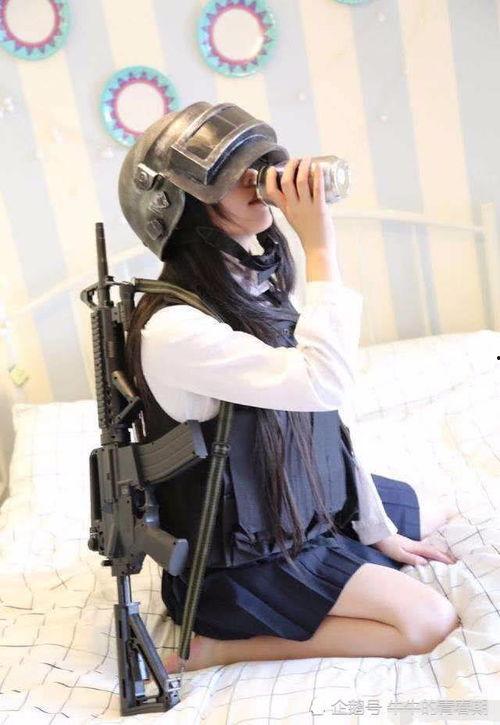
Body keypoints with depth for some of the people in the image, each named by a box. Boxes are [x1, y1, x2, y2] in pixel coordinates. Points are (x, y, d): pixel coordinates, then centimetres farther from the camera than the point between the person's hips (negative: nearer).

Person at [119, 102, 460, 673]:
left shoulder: (257, 288, -3)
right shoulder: (173, 327, -29)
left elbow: (319, 419, 3)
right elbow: (325, 384, -39)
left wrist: (378, 529, 9)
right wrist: (320, 247, -32)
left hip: (310, 507, 9)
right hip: (240, 557, -8)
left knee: (438, 515, 21)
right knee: (429, 621, -14)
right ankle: (220, 645, -5)